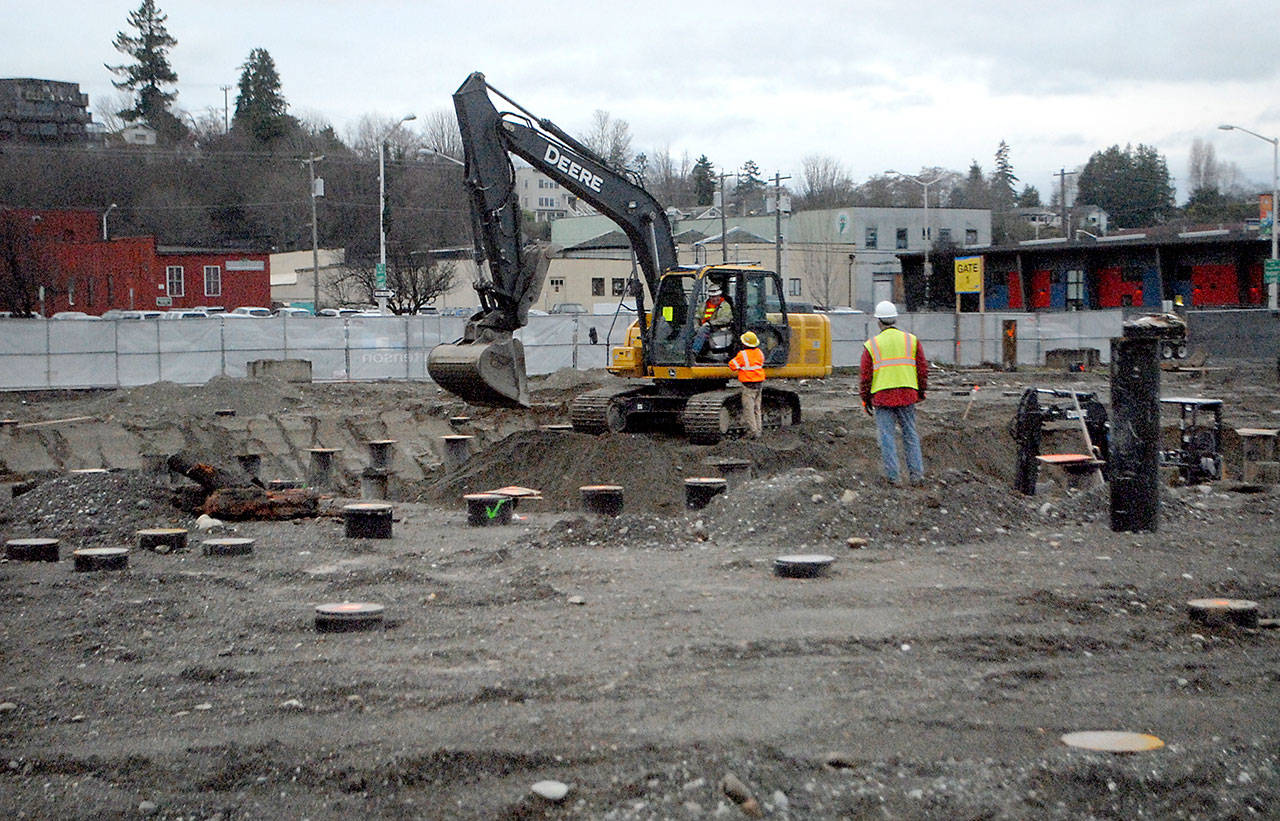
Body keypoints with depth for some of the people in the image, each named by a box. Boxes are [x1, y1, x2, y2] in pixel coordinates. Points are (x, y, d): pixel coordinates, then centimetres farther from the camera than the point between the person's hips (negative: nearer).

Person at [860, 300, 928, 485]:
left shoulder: (871, 345, 0)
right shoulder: (912, 340, 6)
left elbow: (865, 375, 1)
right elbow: (923, 368, 7)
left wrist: (866, 400, 10)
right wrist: (921, 392, 18)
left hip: (882, 397, -2)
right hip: (907, 394, 2)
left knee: (886, 435, 2)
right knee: (910, 434, 10)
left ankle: (892, 475, -1)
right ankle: (916, 473, 7)